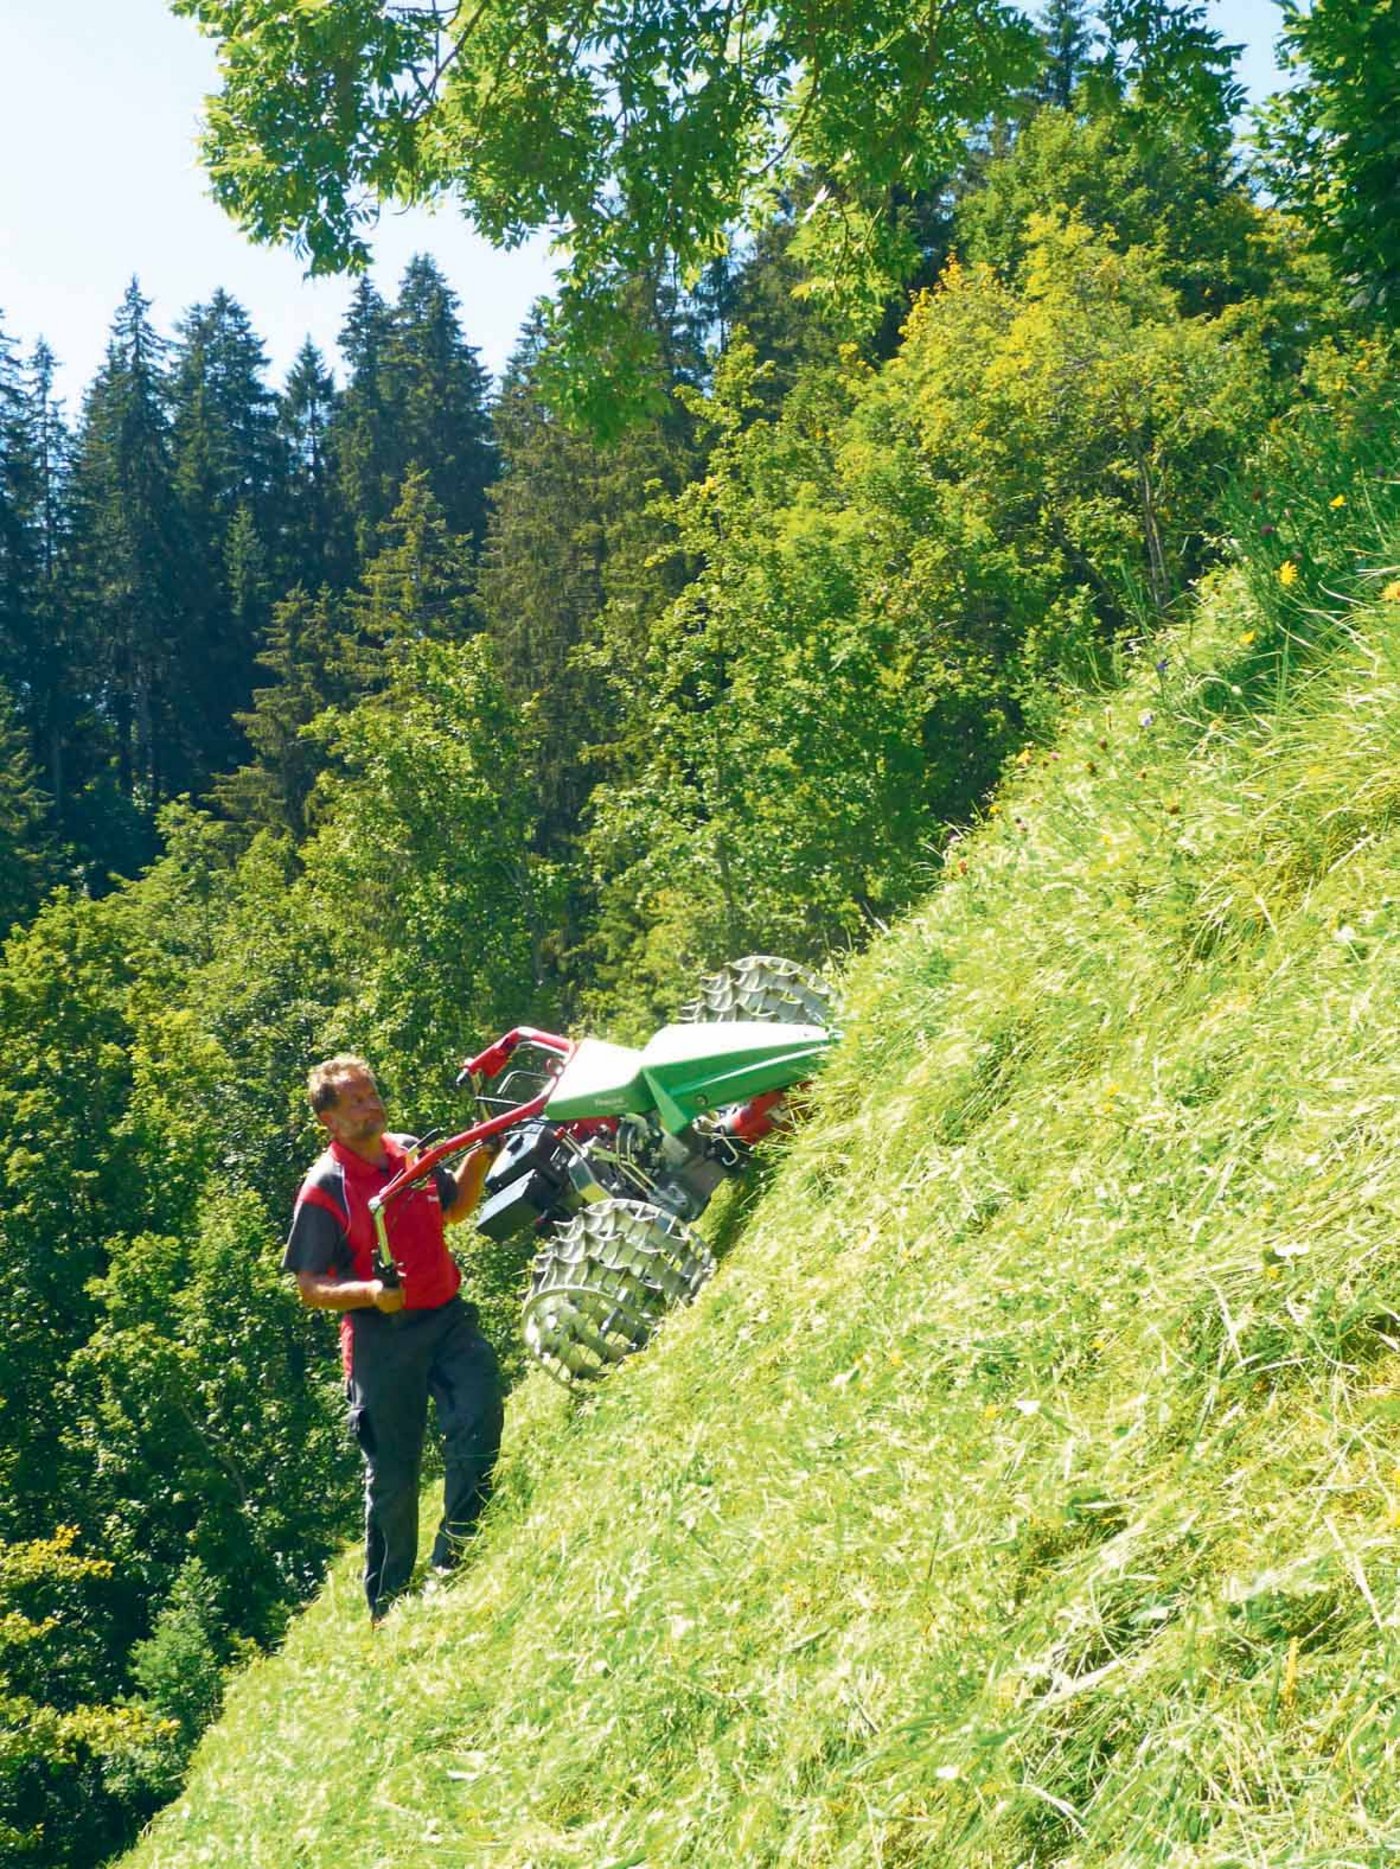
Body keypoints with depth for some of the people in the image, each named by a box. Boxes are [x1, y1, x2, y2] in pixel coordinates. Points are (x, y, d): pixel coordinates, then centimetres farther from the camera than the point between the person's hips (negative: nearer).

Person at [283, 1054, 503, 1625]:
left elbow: (454, 1207, 24)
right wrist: (369, 1292, -27)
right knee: (393, 1474, 4)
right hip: (382, 1337, -4)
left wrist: (481, 1153, 10)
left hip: (446, 1316, 5)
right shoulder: (325, 1189, -11)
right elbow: (310, 1288, -10)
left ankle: (454, 1557, 5)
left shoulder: (411, 1152, 6)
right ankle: (389, 1605, 21)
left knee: (479, 1419, -15)